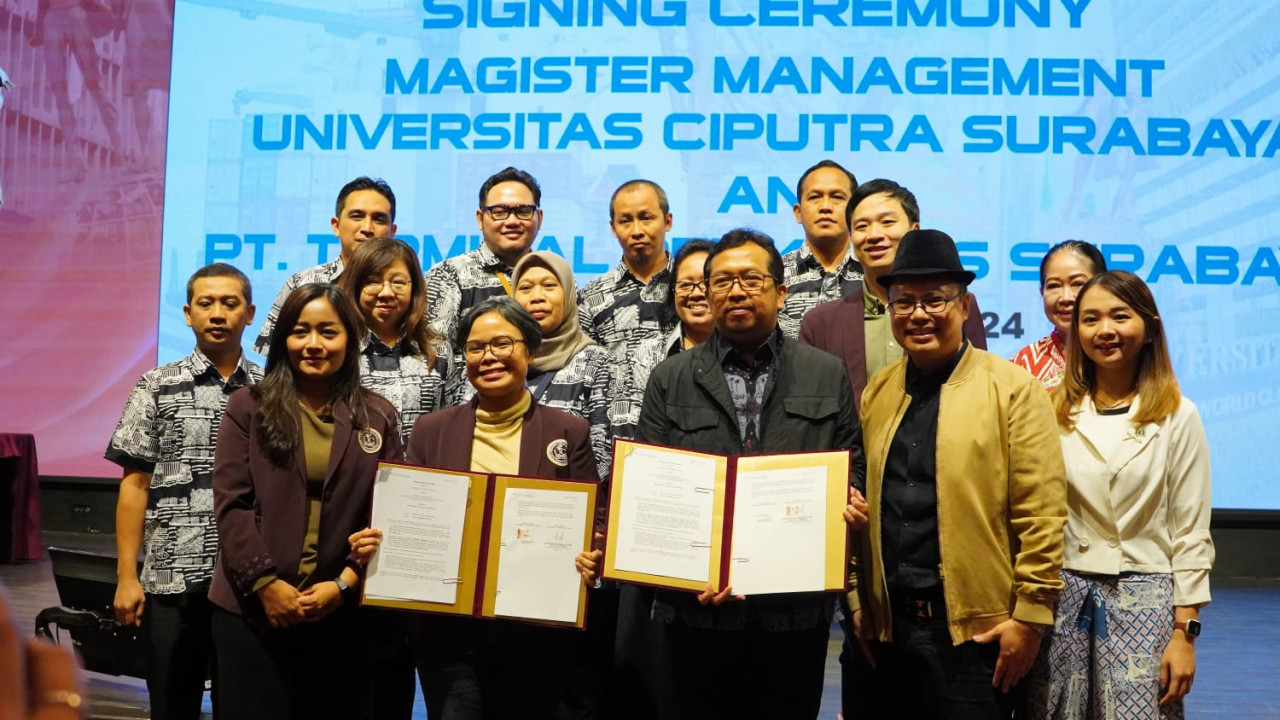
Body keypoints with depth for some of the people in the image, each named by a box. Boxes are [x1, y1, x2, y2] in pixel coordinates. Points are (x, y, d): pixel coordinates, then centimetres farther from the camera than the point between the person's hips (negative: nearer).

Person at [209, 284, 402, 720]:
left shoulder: (377, 417, 8)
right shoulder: (247, 407, 5)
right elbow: (231, 503, -2)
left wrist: (344, 585, -10)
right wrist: (266, 583, -12)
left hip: (341, 612, 1)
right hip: (252, 606, -1)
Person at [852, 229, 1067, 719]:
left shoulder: (1012, 388, -5)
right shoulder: (876, 393, 9)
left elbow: (1041, 514, -8)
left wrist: (1030, 616, -11)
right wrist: (857, 602, 9)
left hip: (975, 633, -4)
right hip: (886, 631, 4)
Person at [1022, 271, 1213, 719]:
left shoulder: (1177, 416, -1)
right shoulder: (1056, 413, 4)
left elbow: (1191, 535, -1)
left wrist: (1184, 631, -5)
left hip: (1145, 601, -2)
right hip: (1065, 597, 2)